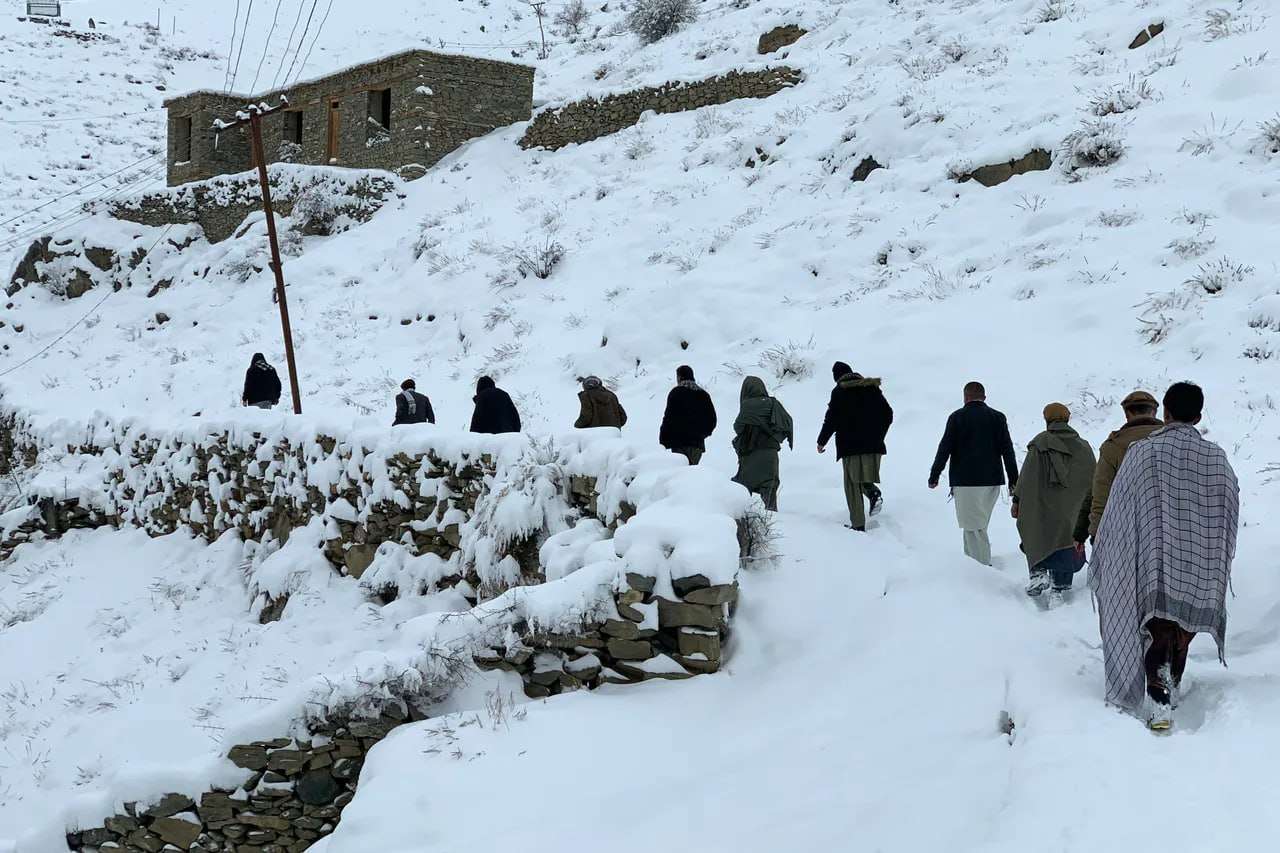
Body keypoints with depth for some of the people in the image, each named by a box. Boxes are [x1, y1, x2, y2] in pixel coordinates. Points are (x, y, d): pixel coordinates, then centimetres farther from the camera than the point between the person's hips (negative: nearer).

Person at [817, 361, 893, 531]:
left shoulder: (839, 392, -5)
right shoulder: (872, 388, 10)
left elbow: (832, 419, -8)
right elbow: (888, 414, 11)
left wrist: (822, 441, 4)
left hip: (851, 445, -4)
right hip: (873, 444, 5)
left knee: (852, 485, 1)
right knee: (864, 477, 20)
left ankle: (858, 524, -4)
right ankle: (873, 492, -13)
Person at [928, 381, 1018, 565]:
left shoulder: (957, 417, -3)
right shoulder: (998, 417, 6)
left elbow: (945, 448, -4)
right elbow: (1008, 450, 4)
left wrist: (934, 475, 3)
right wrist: (1014, 481, 7)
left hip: (965, 481, -5)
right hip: (992, 481, 5)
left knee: (974, 527, -3)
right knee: (978, 524, 18)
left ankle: (983, 566, -9)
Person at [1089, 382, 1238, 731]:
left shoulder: (1142, 452, -11)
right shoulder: (1215, 458, -3)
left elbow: (1118, 509, -7)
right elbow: (1231, 509, 7)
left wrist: (1105, 556, 5)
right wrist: (1218, 557, 22)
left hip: (1153, 560, -2)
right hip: (1200, 566, 2)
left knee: (1157, 631, 2)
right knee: (1184, 629, 19)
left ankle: (1159, 703, -14)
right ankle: (1171, 690, 32)